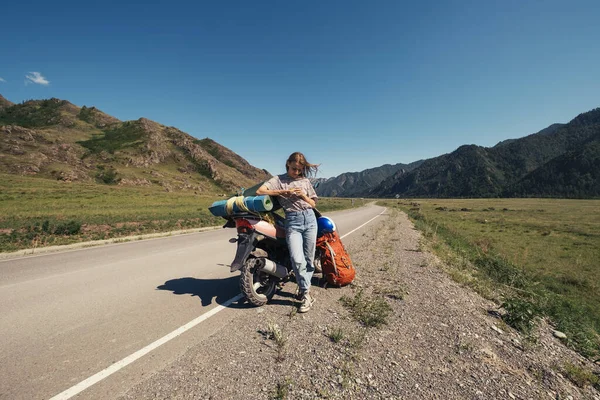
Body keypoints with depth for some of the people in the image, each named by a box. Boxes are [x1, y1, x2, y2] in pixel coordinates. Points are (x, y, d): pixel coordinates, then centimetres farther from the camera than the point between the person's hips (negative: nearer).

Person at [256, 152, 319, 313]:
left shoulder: (305, 181, 15)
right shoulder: (278, 179, 6)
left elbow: (313, 204, 16)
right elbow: (260, 191, -8)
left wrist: (303, 196, -4)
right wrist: (283, 192, -13)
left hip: (309, 218, 4)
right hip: (292, 221, -3)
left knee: (308, 259, 6)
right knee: (297, 259, -17)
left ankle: (304, 290, 23)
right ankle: (306, 293, 1)